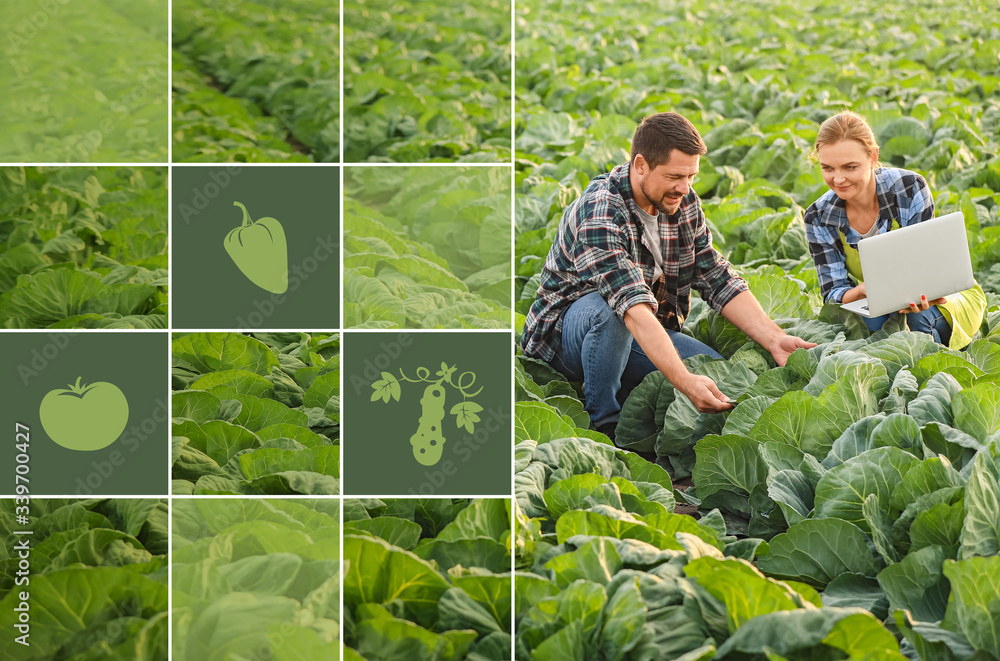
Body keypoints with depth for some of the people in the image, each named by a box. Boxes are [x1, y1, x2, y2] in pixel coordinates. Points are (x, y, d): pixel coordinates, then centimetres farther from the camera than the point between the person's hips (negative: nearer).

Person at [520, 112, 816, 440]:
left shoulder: (684, 203, -3)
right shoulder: (598, 213, -28)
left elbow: (719, 281, -1)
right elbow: (634, 307, -40)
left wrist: (775, 340, -15)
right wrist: (684, 380, -51)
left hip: (647, 334, 6)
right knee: (608, 311, -40)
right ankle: (602, 426, -21)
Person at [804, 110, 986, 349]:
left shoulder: (909, 188, -21)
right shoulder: (819, 219, -15)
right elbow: (833, 292, -16)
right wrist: (864, 290, -42)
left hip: (945, 295, -1)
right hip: (883, 305, 1)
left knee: (919, 318, -35)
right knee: (869, 321, -34)